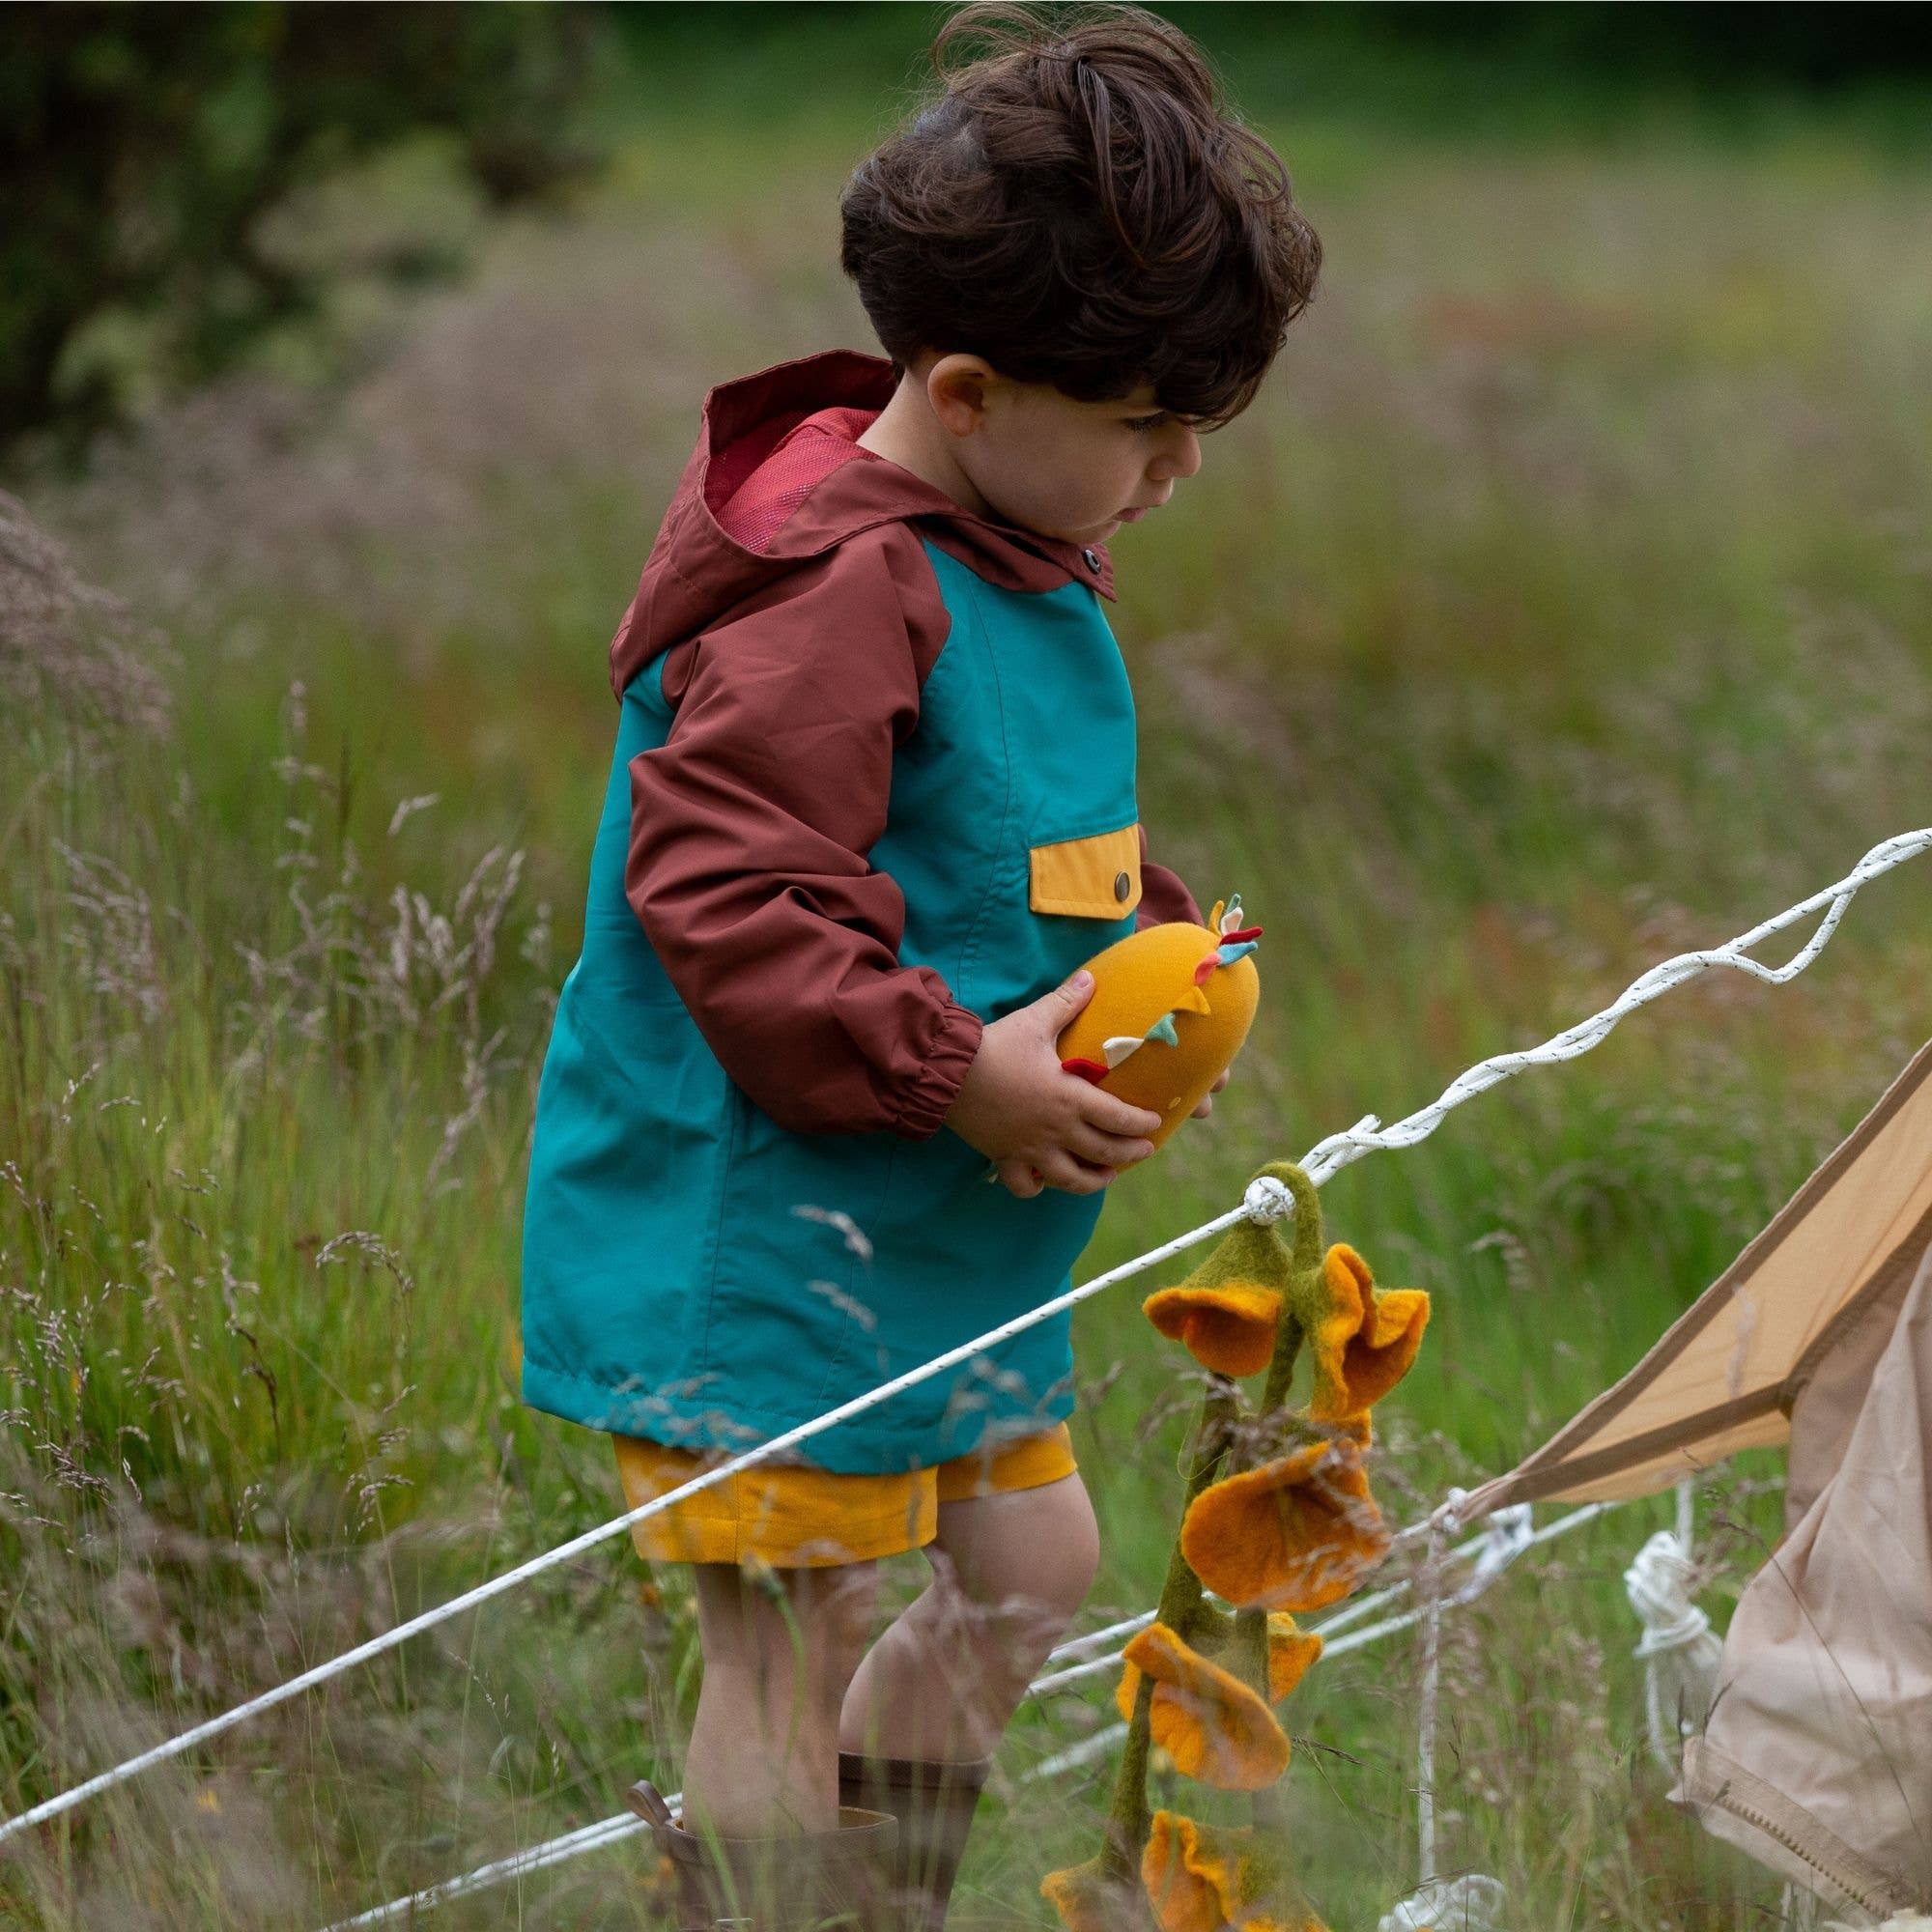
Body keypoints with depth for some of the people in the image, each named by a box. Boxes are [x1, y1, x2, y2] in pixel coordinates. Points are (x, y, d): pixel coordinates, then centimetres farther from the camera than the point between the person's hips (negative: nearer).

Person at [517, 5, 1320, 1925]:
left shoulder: (1031, 562, 9)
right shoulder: (838, 596, -23)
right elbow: (726, 899, -27)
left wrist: (1151, 960, 5)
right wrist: (963, 1073, -26)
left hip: (930, 1247, 10)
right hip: (754, 1241, -10)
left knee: (1026, 1561, 18)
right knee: (787, 1648, -4)